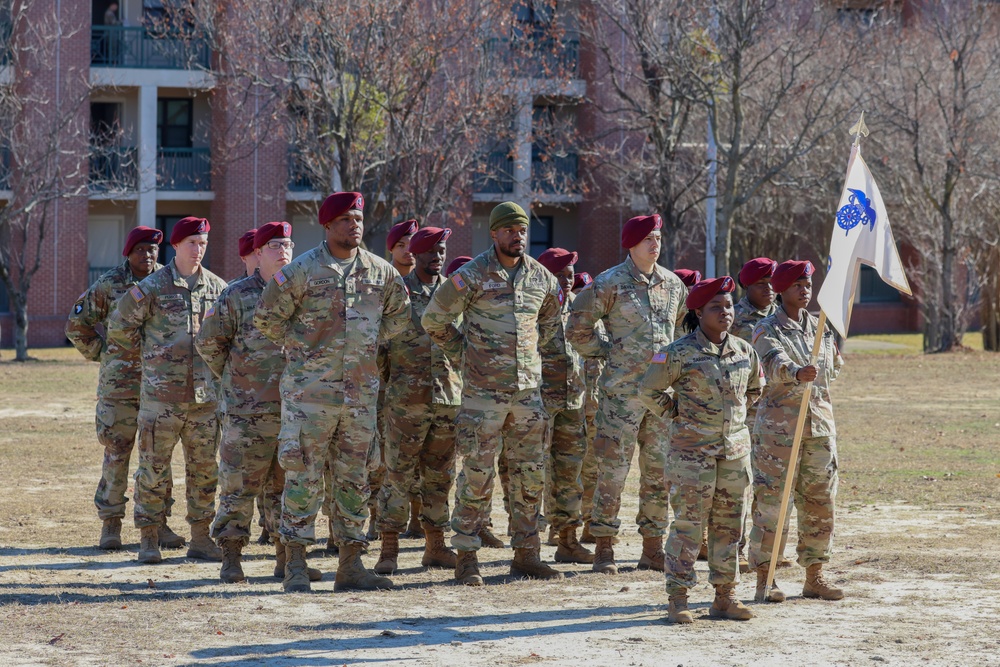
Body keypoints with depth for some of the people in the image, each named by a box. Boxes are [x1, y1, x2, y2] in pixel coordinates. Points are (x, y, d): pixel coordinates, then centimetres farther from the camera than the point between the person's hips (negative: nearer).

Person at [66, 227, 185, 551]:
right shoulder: (109, 285, -1)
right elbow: (76, 324, 9)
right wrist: (101, 352, 5)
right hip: (119, 383, -2)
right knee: (116, 452, 0)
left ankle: (159, 522, 11)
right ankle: (110, 524, 7)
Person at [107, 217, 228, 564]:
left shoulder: (217, 288, 8)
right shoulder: (152, 287, -3)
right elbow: (118, 328, 3)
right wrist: (150, 350, 4)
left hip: (204, 391, 4)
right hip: (161, 392, -4)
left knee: (205, 467, 7)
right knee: (154, 467, -2)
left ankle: (200, 538, 15)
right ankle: (149, 539, 5)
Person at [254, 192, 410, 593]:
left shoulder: (381, 272, 7)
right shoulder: (302, 270, -5)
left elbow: (399, 315, 22)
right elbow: (266, 317, 0)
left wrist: (370, 343, 10)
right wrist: (300, 347, -1)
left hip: (361, 390, 4)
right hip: (310, 389, -4)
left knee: (354, 477, 8)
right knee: (304, 475, -4)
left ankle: (351, 566, 13)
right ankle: (296, 566, 0)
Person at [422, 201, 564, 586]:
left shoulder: (540, 277, 8)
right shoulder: (473, 275, -7)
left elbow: (551, 319, 28)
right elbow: (434, 319, -2)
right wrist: (463, 350, 3)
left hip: (528, 389, 5)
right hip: (483, 391, -5)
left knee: (531, 474, 7)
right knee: (477, 474, -4)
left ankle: (526, 556, 16)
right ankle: (466, 558, 1)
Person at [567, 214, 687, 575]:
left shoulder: (673, 284, 10)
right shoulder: (610, 284, -6)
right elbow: (578, 329, -2)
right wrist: (610, 351, -1)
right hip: (622, 391, -5)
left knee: (660, 470, 7)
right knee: (613, 468, -4)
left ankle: (653, 548, 15)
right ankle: (604, 548, 3)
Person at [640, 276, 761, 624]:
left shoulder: (745, 351, 6)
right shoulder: (680, 353, -10)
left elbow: (754, 389, 25)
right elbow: (650, 390, 0)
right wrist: (676, 414, 0)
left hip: (735, 449, 5)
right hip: (692, 451, -5)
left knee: (729, 526, 9)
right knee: (688, 524, -4)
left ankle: (725, 596, 17)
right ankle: (678, 598, 0)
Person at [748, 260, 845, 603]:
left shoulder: (820, 327, 13)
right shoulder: (767, 330, -6)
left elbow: (834, 368, 28)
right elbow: (775, 363, -28)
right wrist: (797, 373, -46)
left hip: (820, 426, 6)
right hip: (778, 428, -6)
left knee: (820, 502, 8)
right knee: (771, 501, -6)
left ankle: (814, 577, 17)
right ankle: (764, 578, -1)